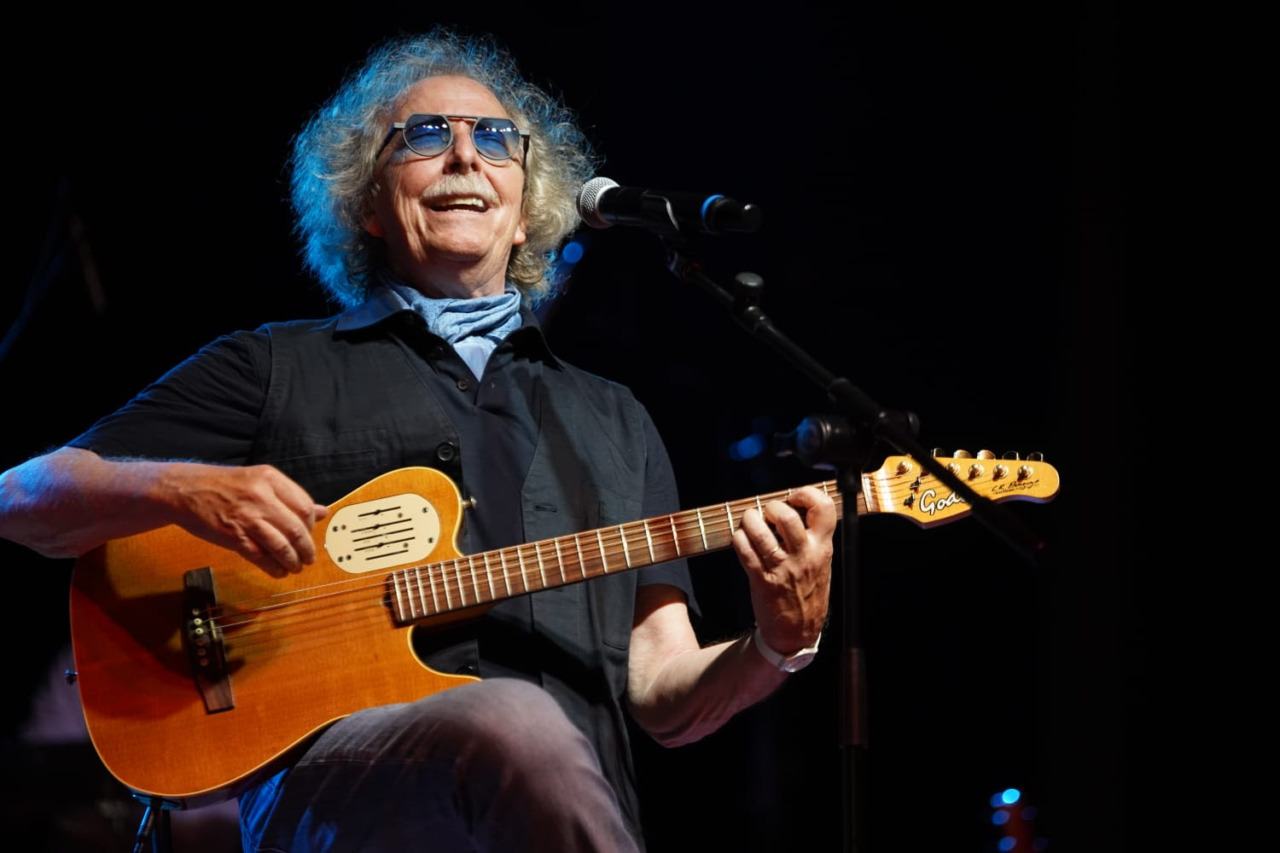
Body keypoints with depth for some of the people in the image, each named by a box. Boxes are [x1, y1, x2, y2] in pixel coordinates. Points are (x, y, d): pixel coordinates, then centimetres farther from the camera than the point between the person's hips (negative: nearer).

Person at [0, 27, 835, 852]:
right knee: (514, 724, -36)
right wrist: (182, 490, -8)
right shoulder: (275, 370, 16)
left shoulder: (614, 420, 26)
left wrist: (778, 646, -2)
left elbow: (668, 698, 19)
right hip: (329, 774, -3)